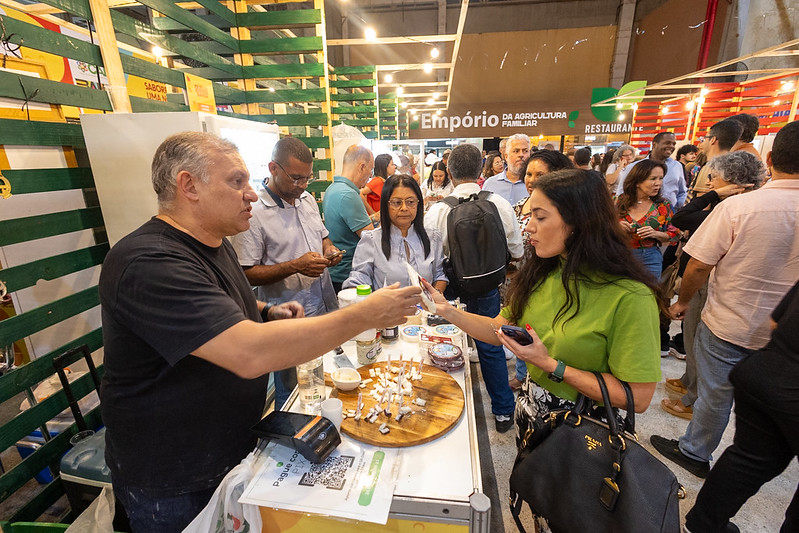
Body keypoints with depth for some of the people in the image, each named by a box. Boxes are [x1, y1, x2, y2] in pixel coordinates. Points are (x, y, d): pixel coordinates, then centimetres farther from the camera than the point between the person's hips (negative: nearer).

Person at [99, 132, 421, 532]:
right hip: (173, 486, -7)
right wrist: (367, 315, -36)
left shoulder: (215, 243, 1)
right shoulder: (148, 264, -32)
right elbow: (250, 353, -42)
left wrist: (265, 313, -4)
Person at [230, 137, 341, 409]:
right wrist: (295, 266, -25)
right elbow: (246, 273, -15)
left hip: (326, 309, 7)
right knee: (291, 394, 12)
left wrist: (329, 248, -2)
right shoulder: (253, 213, -16)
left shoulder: (307, 199, 7)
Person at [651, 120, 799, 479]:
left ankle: (695, 453, 33)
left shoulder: (737, 206, -21)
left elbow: (698, 266, -18)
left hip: (728, 325, -4)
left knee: (715, 394, 13)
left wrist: (683, 301, -2)